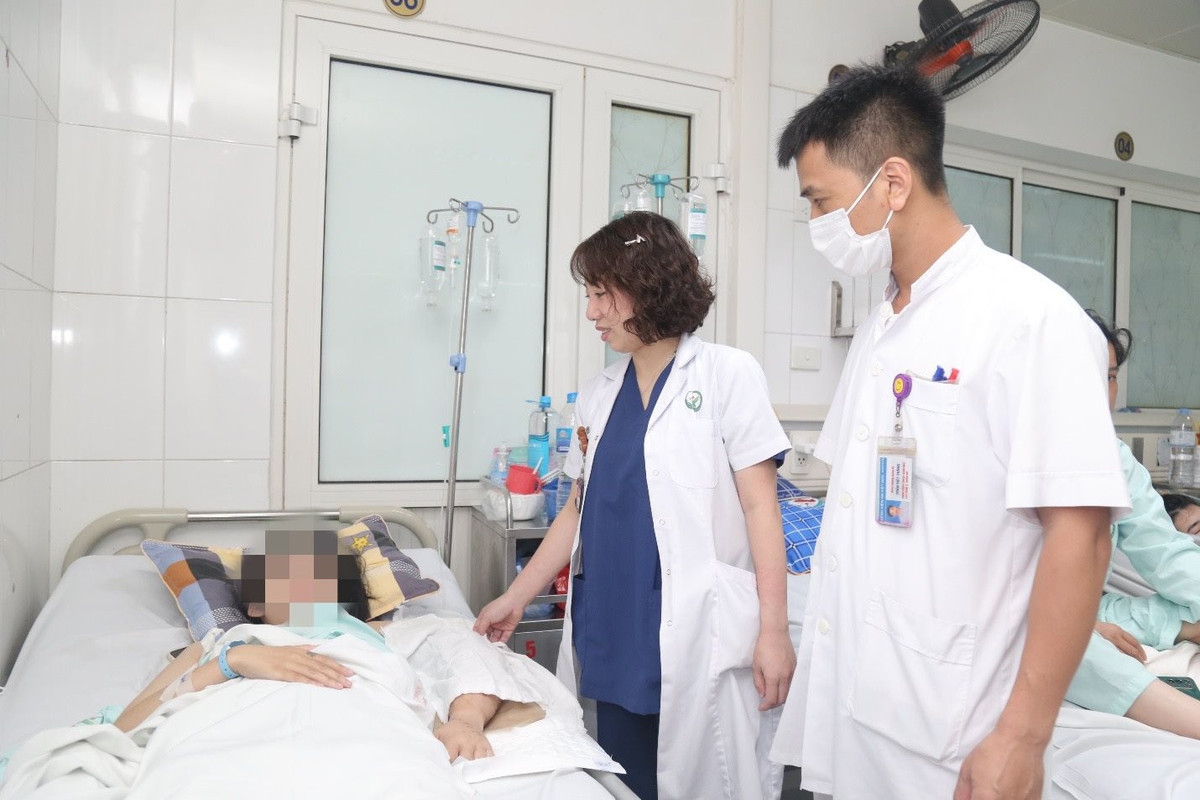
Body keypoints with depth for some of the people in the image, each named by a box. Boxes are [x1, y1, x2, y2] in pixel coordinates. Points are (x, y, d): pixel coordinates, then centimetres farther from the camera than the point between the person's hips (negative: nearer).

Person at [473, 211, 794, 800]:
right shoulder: (599, 394, 12)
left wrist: (774, 629, -10)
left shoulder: (727, 375, -3)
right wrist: (516, 598, 16)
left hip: (699, 639, -5)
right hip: (613, 637, 5)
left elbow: (759, 506, -6)